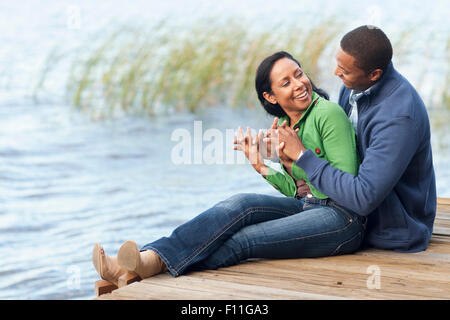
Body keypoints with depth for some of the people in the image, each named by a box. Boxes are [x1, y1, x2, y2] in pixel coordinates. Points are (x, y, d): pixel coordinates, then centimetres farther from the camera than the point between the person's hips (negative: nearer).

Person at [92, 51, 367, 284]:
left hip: (342, 217, -6)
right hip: (306, 207, 6)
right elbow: (297, 191, 14)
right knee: (241, 205, -21)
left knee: (243, 240, -24)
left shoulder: (329, 113, -8)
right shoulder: (283, 126, 15)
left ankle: (155, 263, -33)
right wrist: (262, 167, 2)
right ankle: (149, 258, -35)